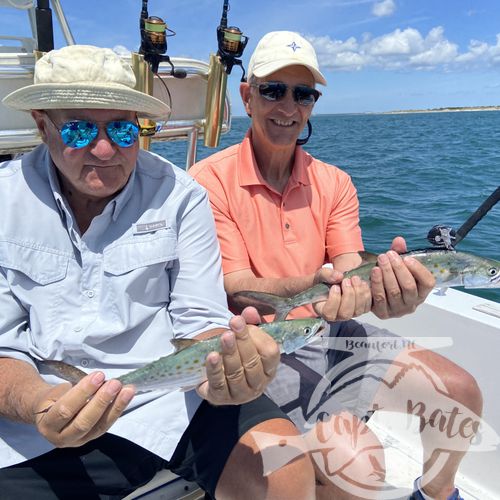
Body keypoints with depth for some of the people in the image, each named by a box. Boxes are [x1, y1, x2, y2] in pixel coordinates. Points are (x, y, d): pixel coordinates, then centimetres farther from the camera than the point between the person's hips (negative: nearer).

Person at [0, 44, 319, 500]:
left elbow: (199, 323, -6)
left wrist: (219, 372, -29)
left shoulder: (178, 194, -4)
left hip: (176, 393, 0)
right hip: (49, 407, 2)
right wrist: (40, 406, -26)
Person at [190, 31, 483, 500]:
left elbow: (349, 273, -8)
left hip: (331, 333, 6)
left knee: (459, 391, 0)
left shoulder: (334, 183, 3)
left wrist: (382, 287, -33)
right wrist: (305, 288, -38)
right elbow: (237, 291, -17)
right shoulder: (210, 181, -12)